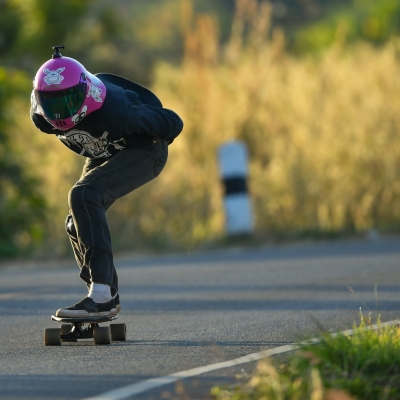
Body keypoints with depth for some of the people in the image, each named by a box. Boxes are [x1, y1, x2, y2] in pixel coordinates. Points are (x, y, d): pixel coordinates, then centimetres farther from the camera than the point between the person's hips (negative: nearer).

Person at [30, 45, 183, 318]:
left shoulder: (113, 112, -40)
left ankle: (101, 293, -35)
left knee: (83, 196, -28)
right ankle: (109, 299, 25)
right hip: (104, 156, 8)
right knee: (78, 224, 4)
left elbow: (173, 124, -27)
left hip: (143, 154, -8)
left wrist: (155, 142, -4)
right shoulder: (43, 118, -21)